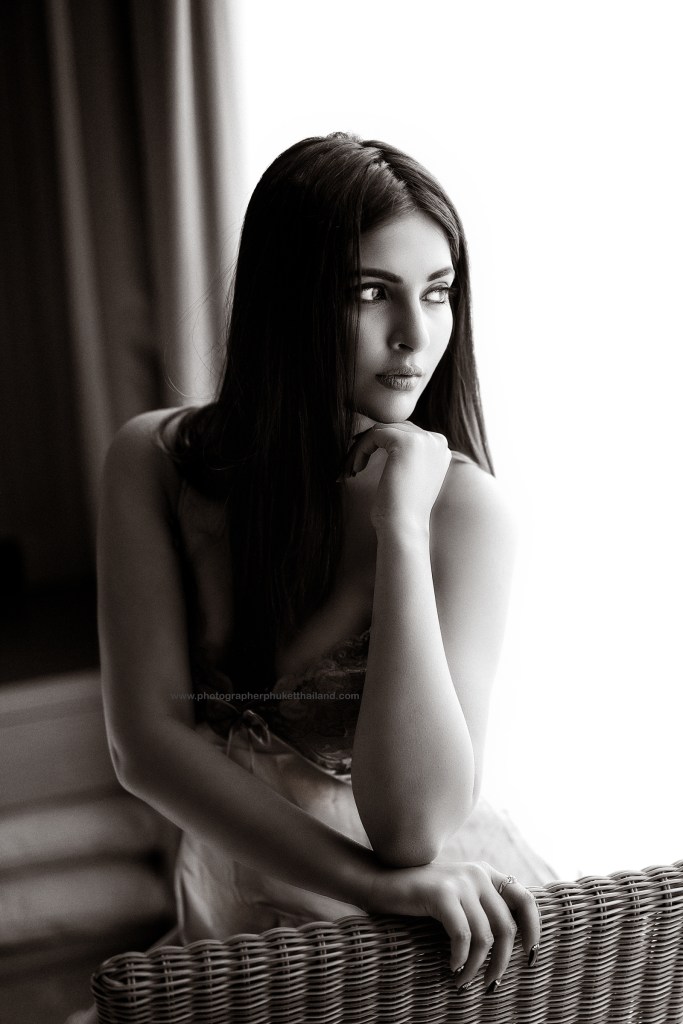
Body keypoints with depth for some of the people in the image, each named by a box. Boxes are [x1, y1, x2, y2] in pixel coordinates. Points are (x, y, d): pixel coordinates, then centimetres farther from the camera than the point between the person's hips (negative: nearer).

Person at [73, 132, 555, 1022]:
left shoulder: (463, 503, -14)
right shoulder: (156, 463, -7)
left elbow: (415, 825, -21)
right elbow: (149, 742, -12)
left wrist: (403, 528, -25)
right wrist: (379, 882, -21)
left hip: (448, 891, 0)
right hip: (246, 887, 1)